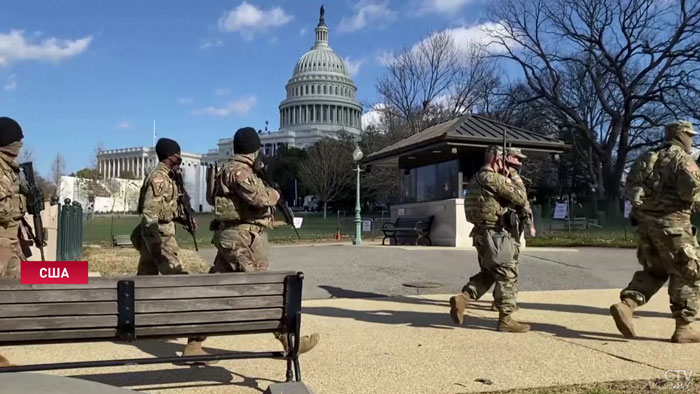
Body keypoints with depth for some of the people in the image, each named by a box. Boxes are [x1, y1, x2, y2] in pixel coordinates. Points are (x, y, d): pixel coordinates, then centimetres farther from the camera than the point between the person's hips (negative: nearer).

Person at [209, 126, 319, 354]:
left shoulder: (233, 169, 18)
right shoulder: (238, 170, -13)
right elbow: (259, 197, -25)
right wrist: (274, 194, -5)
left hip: (229, 237, 10)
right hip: (241, 237, -10)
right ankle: (290, 341, 0)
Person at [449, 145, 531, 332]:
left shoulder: (475, 179, 13)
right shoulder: (494, 179, -16)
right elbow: (521, 199, -11)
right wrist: (510, 184, 5)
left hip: (481, 233, 9)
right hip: (495, 235, -9)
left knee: (487, 273, 19)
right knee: (507, 275, 0)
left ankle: (463, 298, 6)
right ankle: (506, 319, 5)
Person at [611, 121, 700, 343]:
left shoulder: (647, 158, 16)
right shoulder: (682, 159, -6)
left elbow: (629, 189, 15)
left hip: (646, 222, 7)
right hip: (672, 223, -7)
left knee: (654, 271, 17)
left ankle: (626, 303, -3)